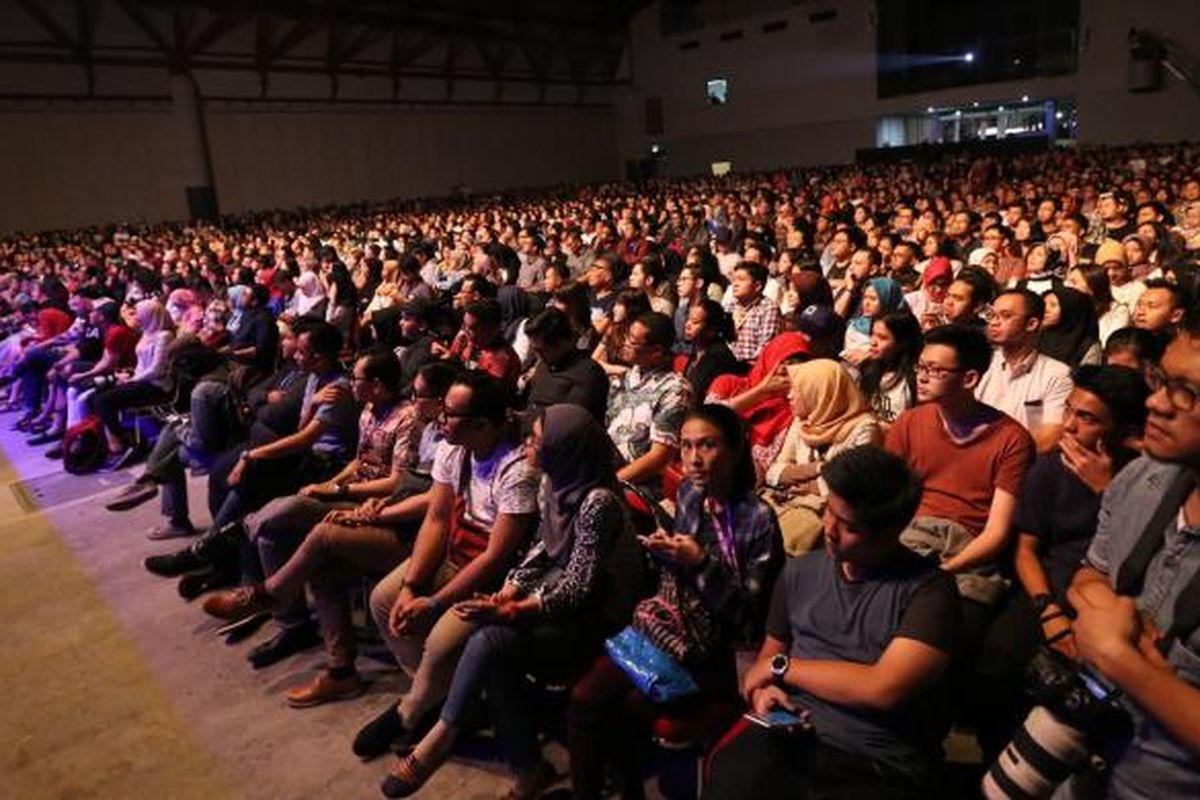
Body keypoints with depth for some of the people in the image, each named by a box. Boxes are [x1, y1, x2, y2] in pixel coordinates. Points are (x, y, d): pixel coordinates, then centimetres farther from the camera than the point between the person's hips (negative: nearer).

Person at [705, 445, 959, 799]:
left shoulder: (929, 588, -5)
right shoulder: (800, 571, 12)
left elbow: (884, 688, -15)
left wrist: (781, 667, -5)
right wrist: (764, 688, -3)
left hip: (880, 769, -3)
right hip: (788, 737, 4)